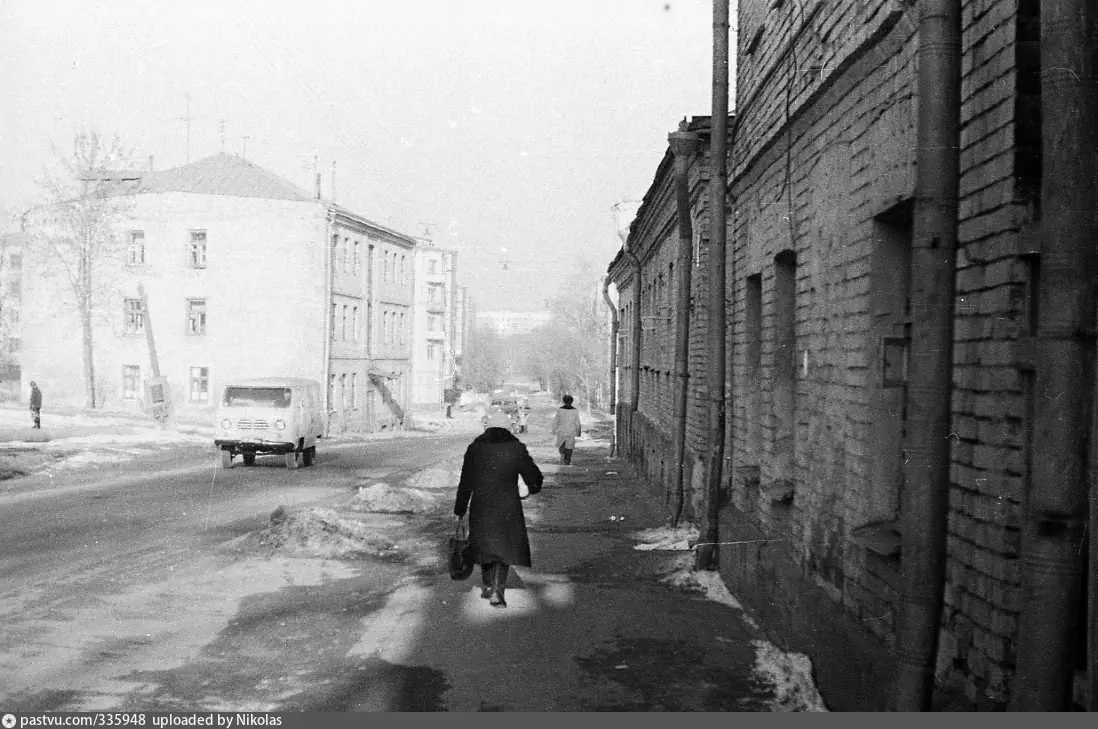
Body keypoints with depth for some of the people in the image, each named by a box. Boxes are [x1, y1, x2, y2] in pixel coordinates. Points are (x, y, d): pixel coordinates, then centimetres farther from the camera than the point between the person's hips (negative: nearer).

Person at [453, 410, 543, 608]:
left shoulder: (475, 448, -1)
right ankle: (496, 591, -4)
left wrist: (459, 510, 7)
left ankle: (487, 586, 30)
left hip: (480, 507, 2)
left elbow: (465, 483, 1)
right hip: (508, 507, -2)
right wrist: (534, 488, 25)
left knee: (485, 545, 20)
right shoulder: (516, 449, -4)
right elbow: (534, 477, 2)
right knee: (504, 547, 8)